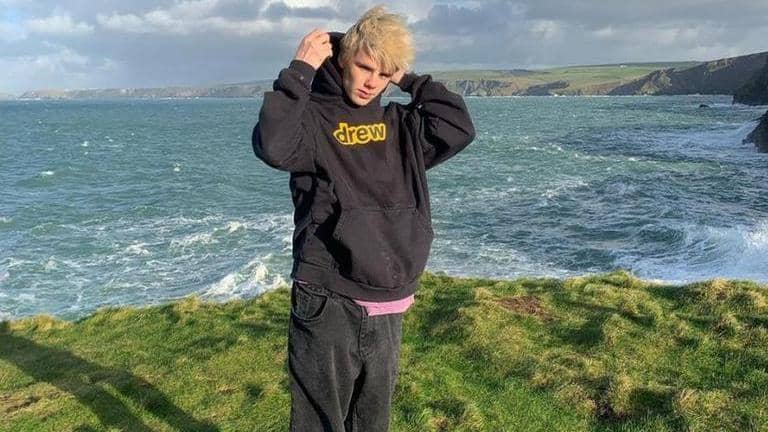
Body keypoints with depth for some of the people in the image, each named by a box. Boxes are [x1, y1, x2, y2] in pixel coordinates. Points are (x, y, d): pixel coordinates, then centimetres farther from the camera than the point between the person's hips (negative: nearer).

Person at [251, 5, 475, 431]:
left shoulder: (396, 125, 11)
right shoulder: (312, 117, -5)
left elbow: (458, 128, 1)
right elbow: (273, 146, -25)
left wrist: (409, 80, 3)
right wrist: (301, 69, -18)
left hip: (388, 307, 5)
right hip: (330, 306, -5)